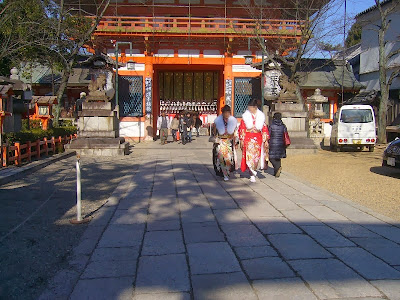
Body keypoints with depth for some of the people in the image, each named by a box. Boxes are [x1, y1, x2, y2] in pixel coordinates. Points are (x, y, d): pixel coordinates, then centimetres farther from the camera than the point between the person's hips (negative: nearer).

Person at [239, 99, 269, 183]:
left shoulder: (261, 116, 5)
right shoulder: (245, 116, 0)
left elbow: (264, 128, 8)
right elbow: (242, 128, 1)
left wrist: (266, 140, 5)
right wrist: (241, 140, -4)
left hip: (258, 139, 2)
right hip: (248, 139, -2)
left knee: (256, 156, 6)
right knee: (249, 156, -7)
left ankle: (253, 171, 25)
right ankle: (252, 174, 0)